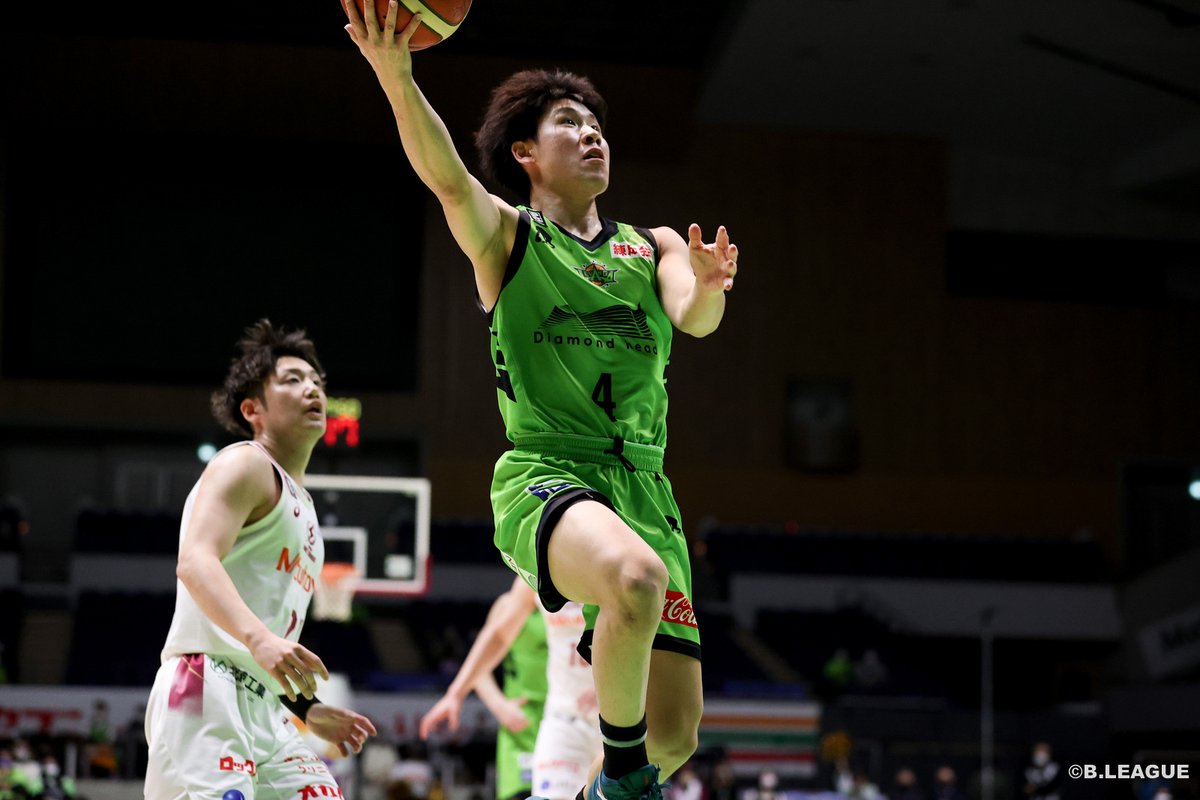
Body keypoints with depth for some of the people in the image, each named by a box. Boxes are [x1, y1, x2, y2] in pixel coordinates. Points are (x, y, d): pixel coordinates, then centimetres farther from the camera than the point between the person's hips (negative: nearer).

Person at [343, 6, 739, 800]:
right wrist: (396, 75, -32)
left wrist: (709, 287, -27)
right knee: (637, 578, -38)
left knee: (675, 734, -4)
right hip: (546, 474, -4)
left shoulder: (654, 248, 19)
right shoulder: (505, 236, 8)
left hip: (642, 487, 4)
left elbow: (695, 318, -2)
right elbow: (445, 174, -13)